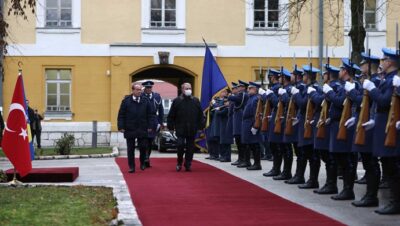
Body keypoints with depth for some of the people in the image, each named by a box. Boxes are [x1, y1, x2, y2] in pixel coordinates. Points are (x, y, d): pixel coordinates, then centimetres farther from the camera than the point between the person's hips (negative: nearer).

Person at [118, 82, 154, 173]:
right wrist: (121, 127, -9)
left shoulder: (145, 101, 4)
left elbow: (150, 115, 6)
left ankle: (142, 163, 25)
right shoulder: (126, 100, -1)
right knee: (130, 149, 5)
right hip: (130, 129, -1)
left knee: (143, 147, 4)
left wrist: (149, 126, 0)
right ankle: (131, 166, 12)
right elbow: (121, 115, -2)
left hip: (142, 129, 1)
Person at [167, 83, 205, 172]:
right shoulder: (177, 101, 0)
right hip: (180, 128, -2)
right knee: (180, 145, -6)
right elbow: (171, 116, 1)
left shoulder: (196, 101, 6)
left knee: (190, 147, 6)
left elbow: (200, 115, 8)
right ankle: (179, 163, 13)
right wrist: (171, 126, -3)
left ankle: (188, 164, 15)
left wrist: (201, 126, 2)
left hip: (192, 129, 2)